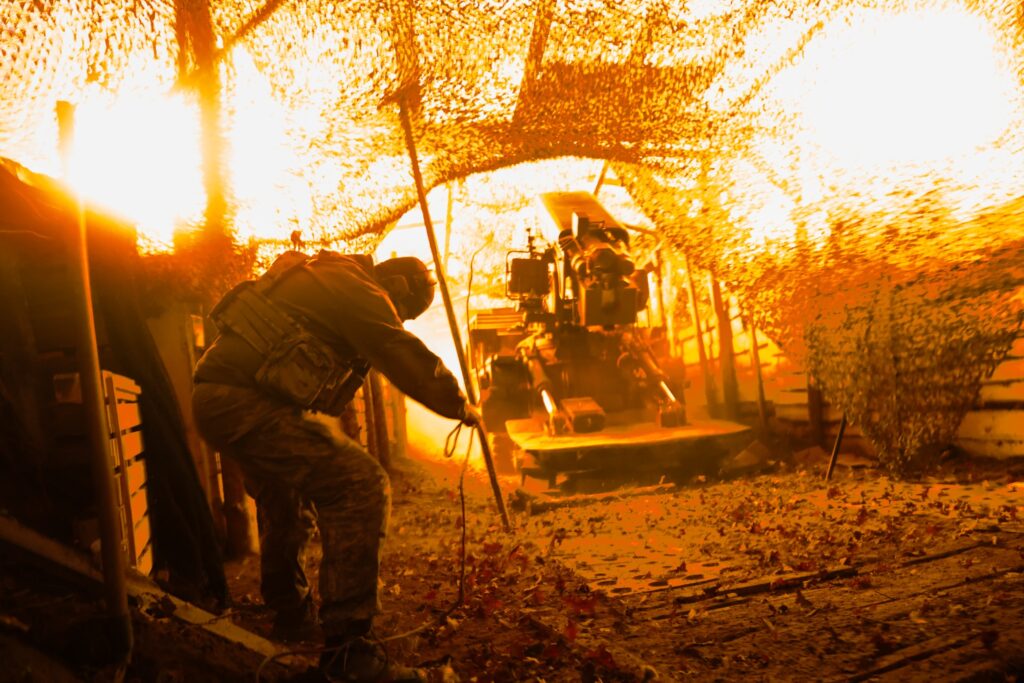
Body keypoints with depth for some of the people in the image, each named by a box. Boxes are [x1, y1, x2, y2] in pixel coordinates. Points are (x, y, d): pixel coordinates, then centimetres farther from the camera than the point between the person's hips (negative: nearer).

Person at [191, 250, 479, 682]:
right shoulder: (359, 291, -8)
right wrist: (462, 408, 8)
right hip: (246, 403, -11)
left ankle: (289, 615, 45)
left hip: (213, 400, 11)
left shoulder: (327, 279, 22)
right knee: (361, 489, -15)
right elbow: (412, 361, -7)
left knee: (286, 497, 29)